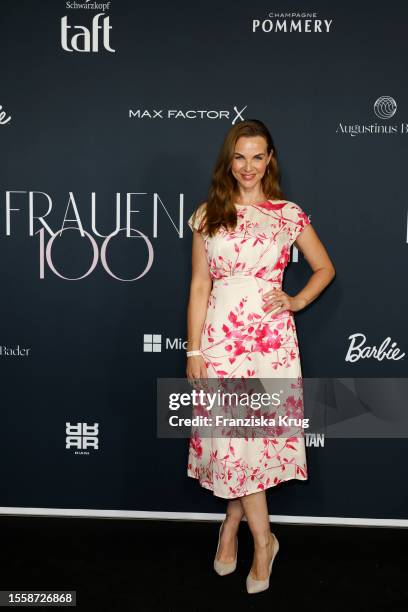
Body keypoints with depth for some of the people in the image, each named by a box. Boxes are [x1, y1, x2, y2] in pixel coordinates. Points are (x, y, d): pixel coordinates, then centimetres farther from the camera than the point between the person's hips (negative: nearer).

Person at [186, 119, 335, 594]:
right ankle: (263, 540, 20)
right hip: (222, 336, 0)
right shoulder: (208, 216, 6)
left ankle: (232, 522, 28)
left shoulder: (289, 214, 5)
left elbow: (325, 268, 15)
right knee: (233, 436, 2)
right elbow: (199, 286, 5)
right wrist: (194, 351, 1)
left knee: (253, 434, 4)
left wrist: (297, 301, -3)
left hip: (272, 338, 0)